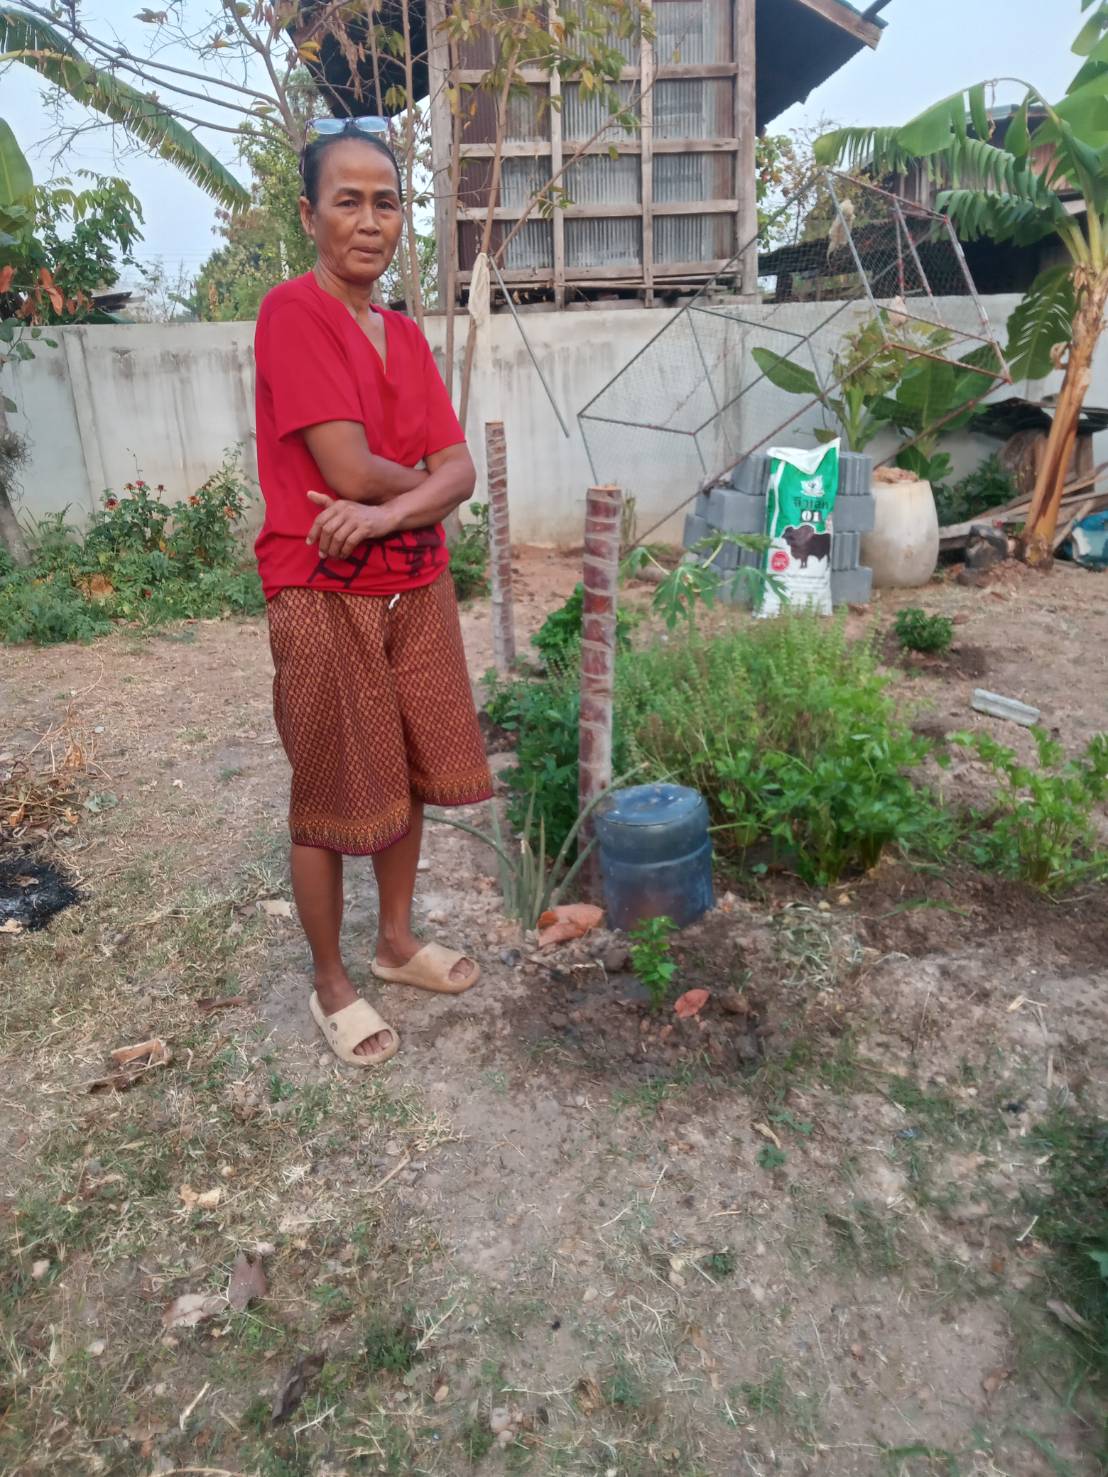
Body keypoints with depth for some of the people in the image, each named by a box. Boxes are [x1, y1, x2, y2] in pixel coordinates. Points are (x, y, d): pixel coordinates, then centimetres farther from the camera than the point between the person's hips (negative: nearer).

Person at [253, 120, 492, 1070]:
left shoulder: (406, 334, 10)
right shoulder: (292, 313, -11)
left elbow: (460, 470, 1)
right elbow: (350, 472, -20)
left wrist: (389, 511, -18)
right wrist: (423, 486, -1)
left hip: (416, 588, 7)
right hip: (326, 598, -7)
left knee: (406, 779, 16)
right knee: (331, 801, 5)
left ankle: (397, 942, 37)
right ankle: (332, 984, 25)